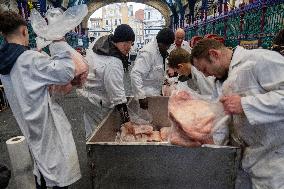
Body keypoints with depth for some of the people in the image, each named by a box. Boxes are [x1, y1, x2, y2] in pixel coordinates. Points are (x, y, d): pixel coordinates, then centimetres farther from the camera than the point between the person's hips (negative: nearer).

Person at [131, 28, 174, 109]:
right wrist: (141, 96, -30)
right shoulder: (148, 52, -20)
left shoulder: (160, 51, 8)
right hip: (147, 97, -9)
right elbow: (135, 74, -27)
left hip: (156, 94, 9)